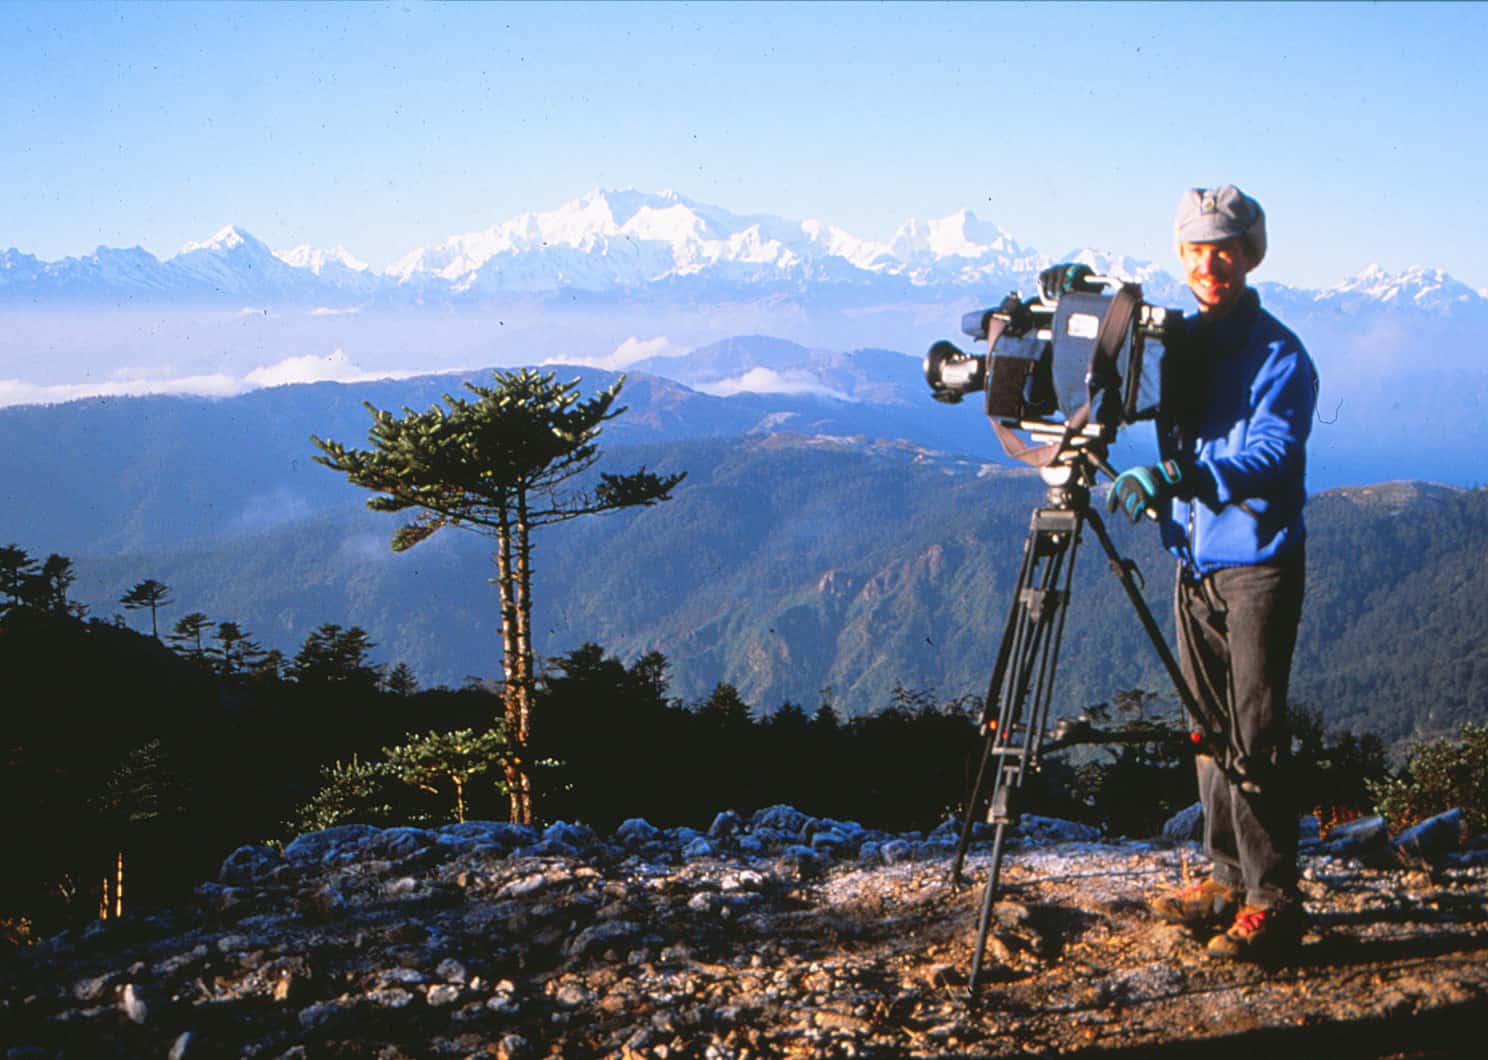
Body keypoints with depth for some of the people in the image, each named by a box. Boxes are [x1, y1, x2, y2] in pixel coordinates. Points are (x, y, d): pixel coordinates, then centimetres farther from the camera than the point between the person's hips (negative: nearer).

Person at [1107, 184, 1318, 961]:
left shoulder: (1279, 356, -10)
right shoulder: (1177, 343, 10)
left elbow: (1271, 458, -22)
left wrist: (1180, 477, -37)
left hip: (1259, 563, -6)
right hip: (1194, 560, 7)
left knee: (1254, 737, -7)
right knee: (1211, 729, 12)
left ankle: (1273, 902, -1)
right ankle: (1227, 877, 22)